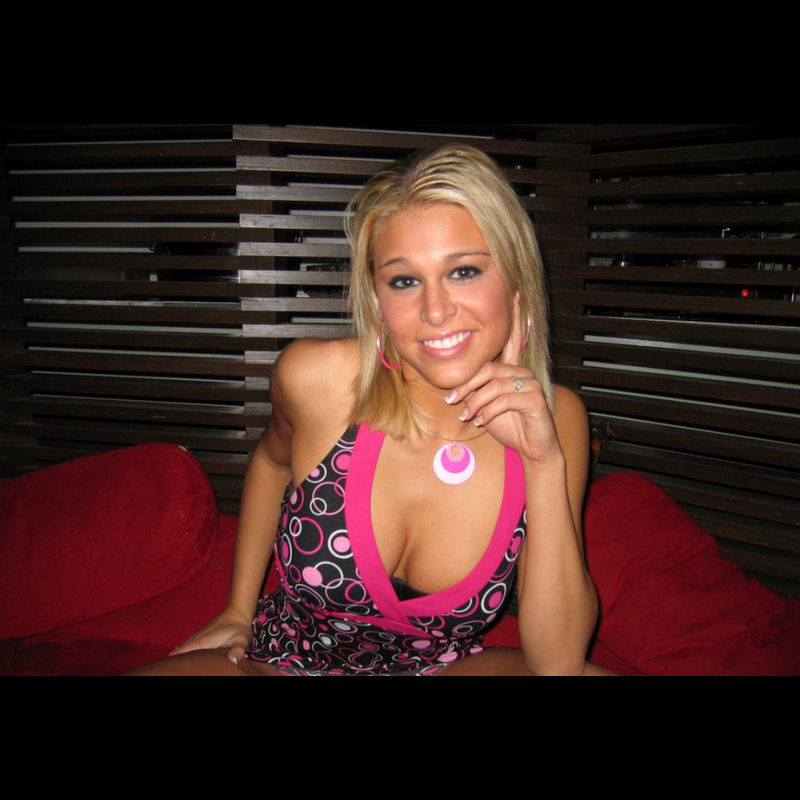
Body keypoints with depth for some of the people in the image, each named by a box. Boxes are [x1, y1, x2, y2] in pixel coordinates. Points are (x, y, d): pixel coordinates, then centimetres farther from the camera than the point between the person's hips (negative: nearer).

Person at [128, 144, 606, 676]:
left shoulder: (556, 418, -16)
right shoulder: (317, 378, -20)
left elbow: (558, 663, -18)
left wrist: (546, 461, -27)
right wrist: (238, 611, 8)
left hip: (440, 665, 2)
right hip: (286, 659, -1)